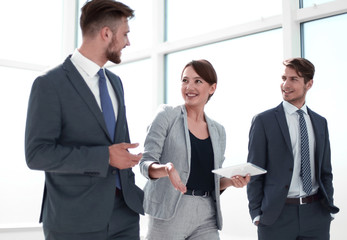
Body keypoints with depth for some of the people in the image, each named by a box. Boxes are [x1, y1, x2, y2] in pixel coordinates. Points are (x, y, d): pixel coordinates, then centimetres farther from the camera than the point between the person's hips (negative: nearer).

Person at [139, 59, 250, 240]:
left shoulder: (218, 130, 12)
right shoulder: (167, 115, 0)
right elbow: (145, 162, -6)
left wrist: (232, 181, -3)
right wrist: (165, 169, -26)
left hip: (206, 217, 4)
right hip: (169, 214, -4)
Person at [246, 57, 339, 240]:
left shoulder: (320, 122, 10)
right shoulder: (263, 121, -3)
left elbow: (325, 171, 15)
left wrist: (329, 206, 8)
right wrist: (256, 214, -8)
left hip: (316, 214, 4)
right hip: (277, 215, -3)